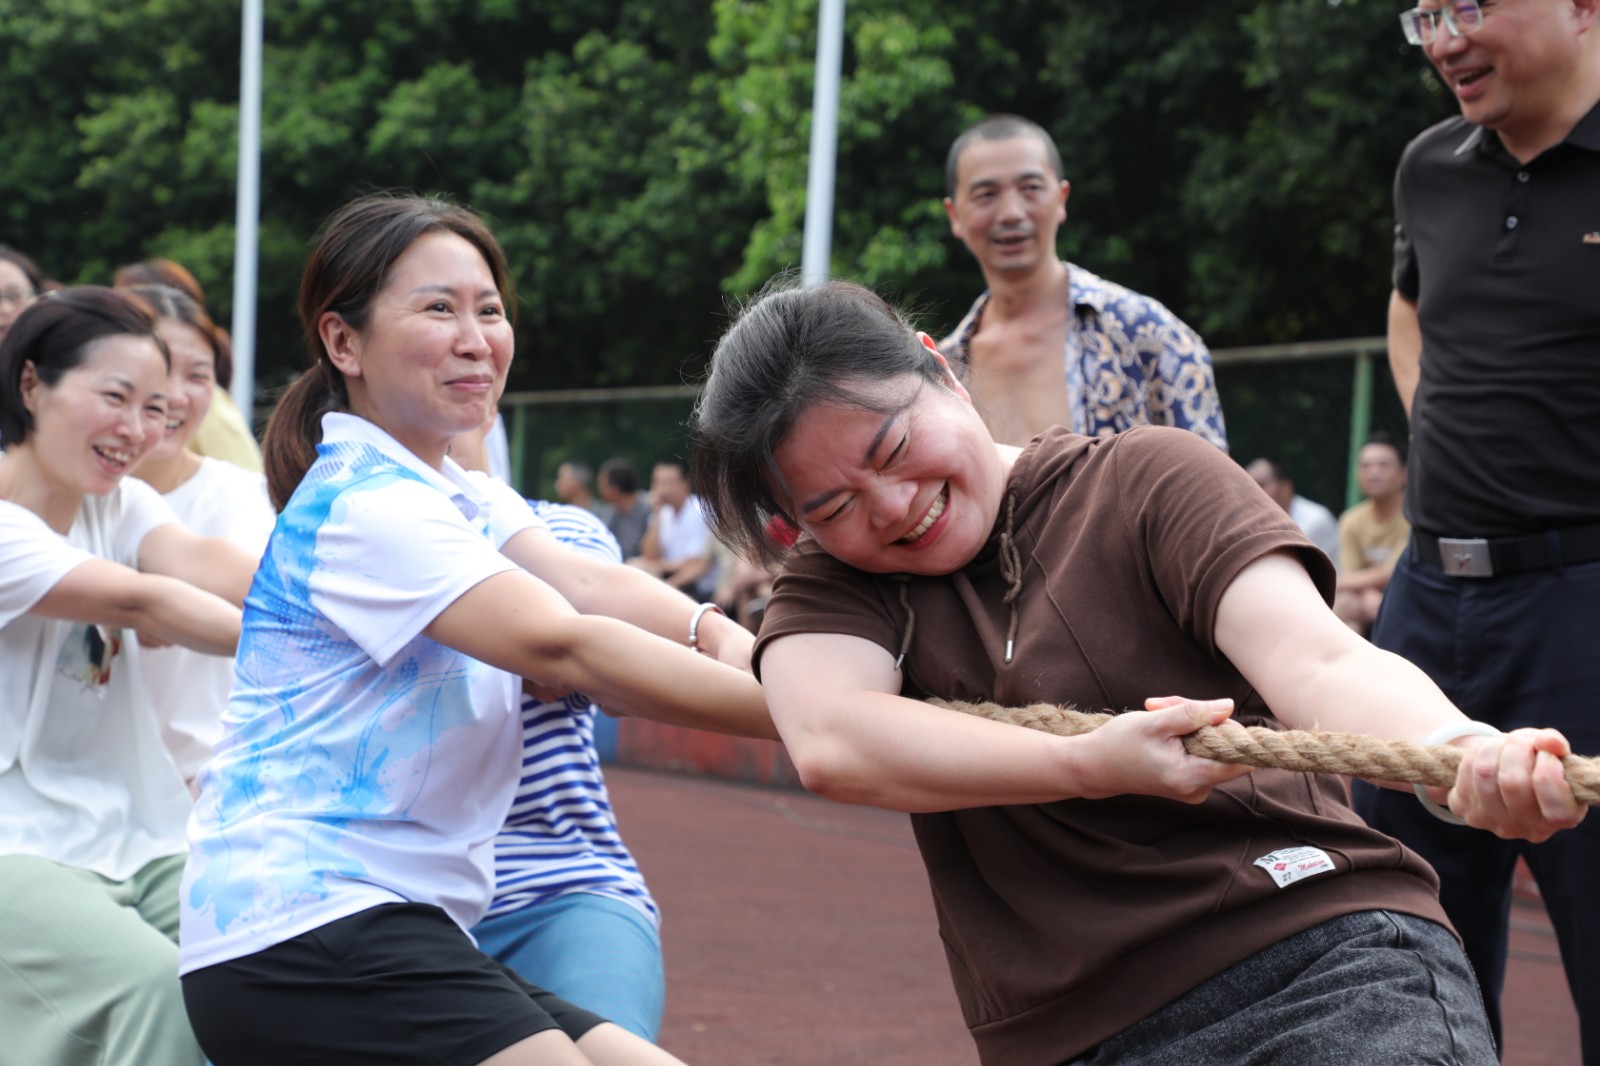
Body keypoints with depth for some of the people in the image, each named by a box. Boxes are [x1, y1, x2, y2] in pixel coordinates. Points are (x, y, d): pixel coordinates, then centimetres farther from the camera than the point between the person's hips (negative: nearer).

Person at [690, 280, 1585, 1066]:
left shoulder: (1149, 478, 3)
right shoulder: (838, 584, 11)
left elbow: (1317, 661, -12)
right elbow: (829, 745, -12)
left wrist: (1465, 755, -34)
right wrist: (1090, 766, -23)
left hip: (1332, 970, -4)